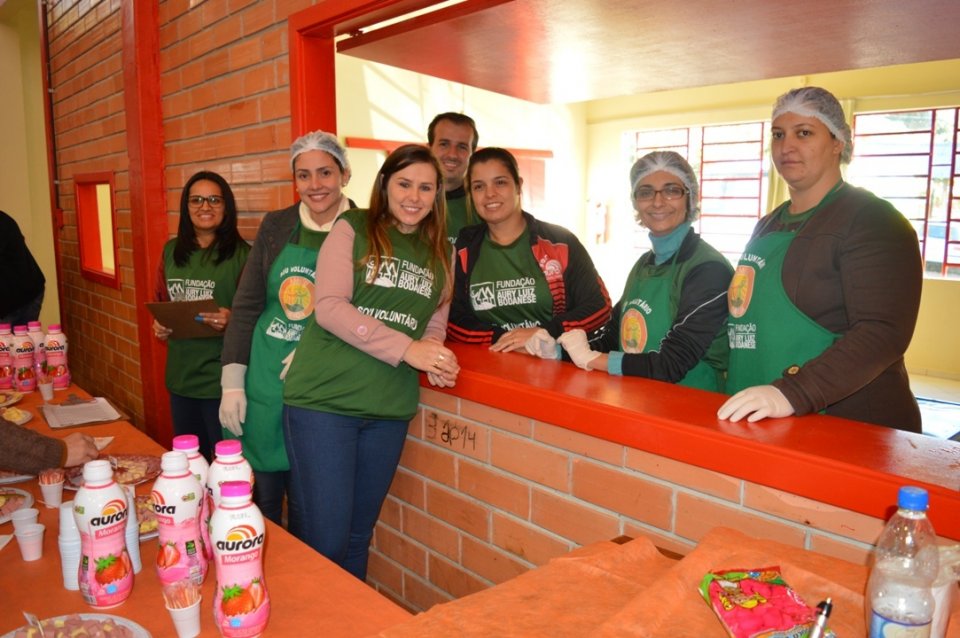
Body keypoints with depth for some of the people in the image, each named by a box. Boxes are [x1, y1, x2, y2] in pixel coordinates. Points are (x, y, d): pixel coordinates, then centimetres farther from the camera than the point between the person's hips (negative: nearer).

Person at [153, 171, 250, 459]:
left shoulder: (242, 254, -9)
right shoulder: (171, 251, 9)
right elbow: (160, 300, 19)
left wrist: (232, 320, -26)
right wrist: (157, 325, -1)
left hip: (222, 380, -5)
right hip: (180, 376, 6)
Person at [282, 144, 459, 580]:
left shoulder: (440, 254, 13)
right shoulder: (352, 230, -1)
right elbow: (329, 307, -12)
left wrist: (434, 358, -6)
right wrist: (405, 348, -19)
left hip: (389, 409, 5)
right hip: (324, 399, -4)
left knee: (358, 535, 17)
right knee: (323, 536, -2)